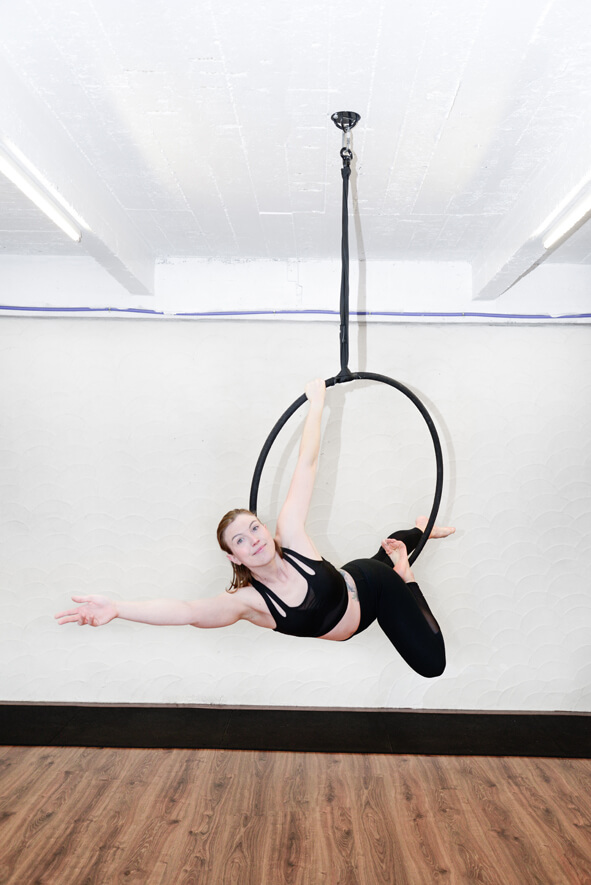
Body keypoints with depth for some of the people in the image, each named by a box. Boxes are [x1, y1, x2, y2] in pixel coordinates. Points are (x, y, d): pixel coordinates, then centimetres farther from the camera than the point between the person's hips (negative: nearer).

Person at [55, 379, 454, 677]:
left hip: (371, 584, -2)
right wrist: (117, 608, -63)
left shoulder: (290, 535, -34)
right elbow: (187, 609, -49)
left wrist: (316, 402, -28)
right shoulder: (248, 601, -31)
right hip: (349, 628, 2)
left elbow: (306, 464, -33)